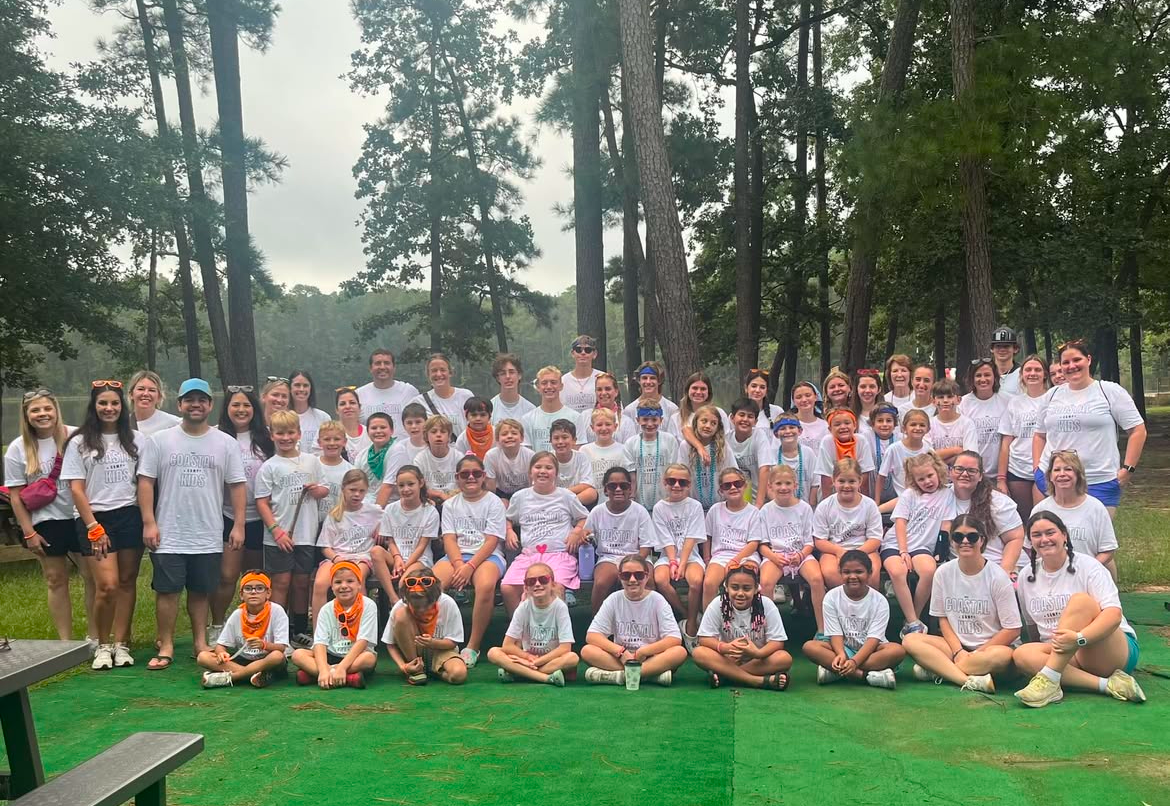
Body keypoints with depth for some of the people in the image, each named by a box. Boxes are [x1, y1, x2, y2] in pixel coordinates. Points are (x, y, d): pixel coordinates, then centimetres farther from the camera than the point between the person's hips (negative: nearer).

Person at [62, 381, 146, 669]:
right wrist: (93, 527, -8)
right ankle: (102, 645, 9)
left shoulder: (136, 440, 9)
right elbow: (76, 489, -1)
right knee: (107, 586, -10)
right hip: (95, 519, -2)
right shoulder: (79, 443, 3)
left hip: (130, 516, 2)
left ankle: (121, 644, 14)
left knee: (127, 582, 4)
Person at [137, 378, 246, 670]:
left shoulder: (226, 443, 4)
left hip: (209, 536, 1)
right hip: (169, 534, -1)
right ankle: (165, 646, 14)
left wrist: (238, 525, -3)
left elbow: (238, 485, 3)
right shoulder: (160, 440, 1)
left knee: (201, 590, 10)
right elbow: (146, 482, 0)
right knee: (167, 589, 2)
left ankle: (201, 643, 22)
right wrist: (149, 522, -7)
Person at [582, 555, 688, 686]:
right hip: (619, 659, 1)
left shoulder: (657, 600, -3)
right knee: (587, 650, -25)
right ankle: (653, 675, -28)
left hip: (652, 659, -1)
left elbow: (675, 639, -11)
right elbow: (591, 636, -6)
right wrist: (620, 652, -19)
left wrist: (643, 652, -20)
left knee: (680, 652, -30)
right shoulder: (614, 599, 0)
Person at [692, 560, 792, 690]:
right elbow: (704, 638, -13)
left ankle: (724, 675, -27)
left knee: (785, 658, -30)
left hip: (758, 662, 0)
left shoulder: (767, 605, -13)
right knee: (698, 653, -28)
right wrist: (725, 647, -34)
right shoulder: (717, 605, -12)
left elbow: (777, 642, -14)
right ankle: (760, 681, -32)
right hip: (728, 660, 1)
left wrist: (759, 653, -35)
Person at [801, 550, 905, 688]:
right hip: (842, 648, 1)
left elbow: (874, 638, -16)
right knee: (809, 646, -28)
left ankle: (834, 672, -34)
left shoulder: (879, 601, -8)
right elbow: (835, 634, -8)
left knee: (898, 650, -32)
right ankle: (868, 675, -35)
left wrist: (854, 661, -32)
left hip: (869, 650, -1)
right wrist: (841, 655, -31)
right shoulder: (832, 597, -5)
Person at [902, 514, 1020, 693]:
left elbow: (1012, 630, -8)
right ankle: (971, 681, -30)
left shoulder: (997, 576, -9)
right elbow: (943, 618, 6)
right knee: (910, 640, -20)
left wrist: (976, 653, -12)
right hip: (955, 645, 3)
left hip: (990, 646, -3)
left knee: (1003, 655, -38)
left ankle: (936, 670, -23)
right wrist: (958, 651, -10)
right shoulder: (943, 572, 0)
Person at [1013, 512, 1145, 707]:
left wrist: (1079, 638, -35)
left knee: (1081, 600, -29)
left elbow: (1114, 614, -19)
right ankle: (1106, 684, -31)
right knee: (1022, 654, -27)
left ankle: (1049, 679, -36)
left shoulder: (1087, 566, -6)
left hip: (1117, 652, -4)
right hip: (1068, 657, 4)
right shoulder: (1026, 578, 8)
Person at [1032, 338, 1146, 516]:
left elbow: (1137, 430, 0)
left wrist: (1127, 468, -7)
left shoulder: (1110, 391, 2)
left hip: (1099, 482, -3)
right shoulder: (1052, 395, 14)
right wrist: (1036, 466, 10)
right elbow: (1039, 434, 22)